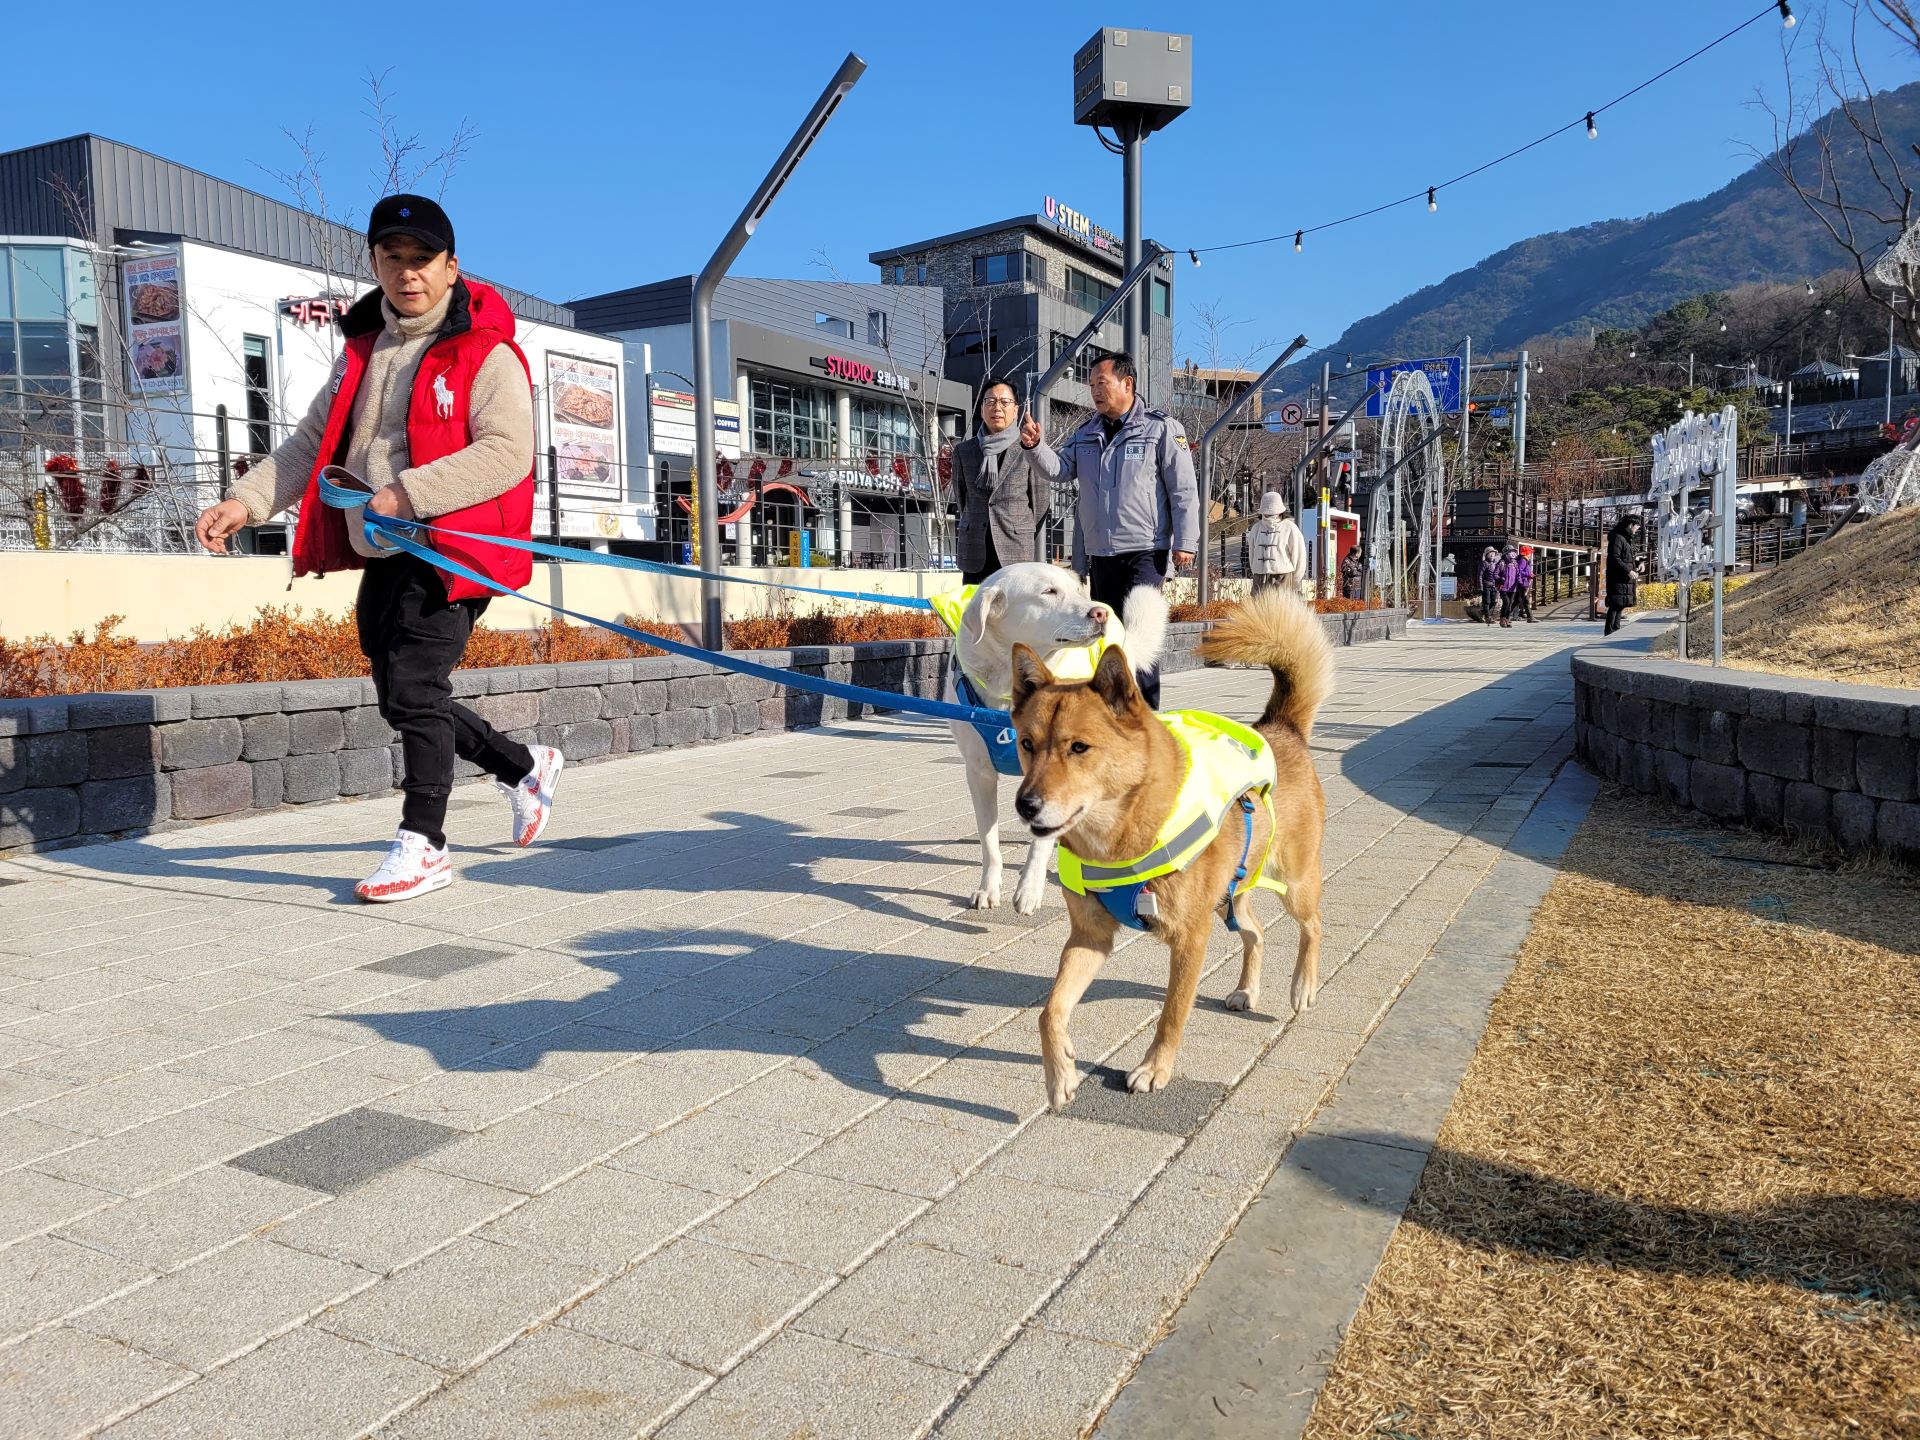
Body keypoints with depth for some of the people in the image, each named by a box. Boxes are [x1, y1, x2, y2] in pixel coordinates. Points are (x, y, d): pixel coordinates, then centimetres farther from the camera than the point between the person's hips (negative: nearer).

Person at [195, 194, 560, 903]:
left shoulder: (487, 354, -6)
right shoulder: (363, 352, 17)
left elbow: (506, 452, -18)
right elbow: (313, 442, 16)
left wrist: (409, 493, -25)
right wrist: (246, 500, 2)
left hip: (452, 547, -8)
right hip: (380, 554, 8)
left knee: (415, 689, -14)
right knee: (400, 699, 14)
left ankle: (422, 845, -5)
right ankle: (525, 766, 32)